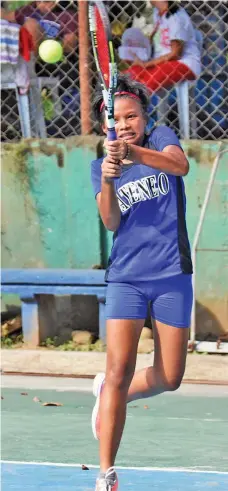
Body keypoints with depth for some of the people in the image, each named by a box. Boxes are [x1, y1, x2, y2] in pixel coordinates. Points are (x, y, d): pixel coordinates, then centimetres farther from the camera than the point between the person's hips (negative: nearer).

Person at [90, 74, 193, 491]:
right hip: (126, 278, 0)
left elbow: (180, 165, -24)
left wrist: (133, 152, -39)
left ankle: (109, 393, 36)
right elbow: (111, 222, -10)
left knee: (169, 379, 5)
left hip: (172, 275, 0)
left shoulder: (160, 139, 0)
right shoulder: (100, 166, 5)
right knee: (120, 369, -13)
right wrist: (107, 181, -28)